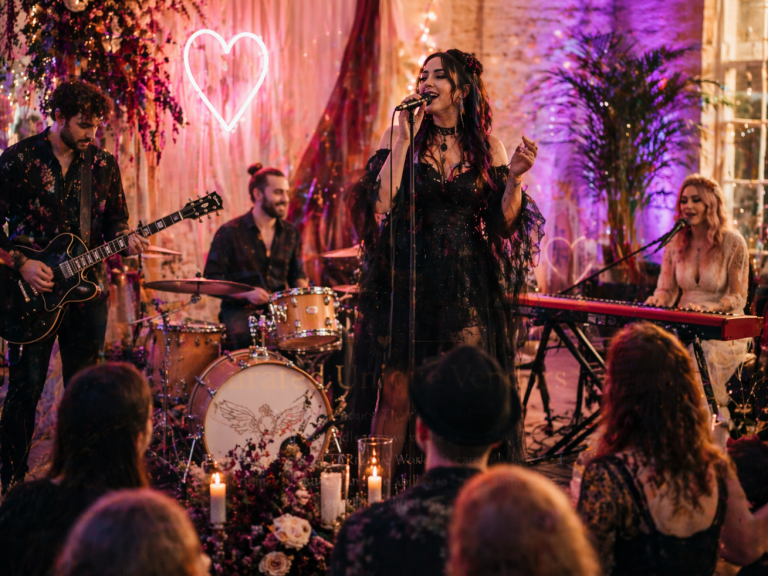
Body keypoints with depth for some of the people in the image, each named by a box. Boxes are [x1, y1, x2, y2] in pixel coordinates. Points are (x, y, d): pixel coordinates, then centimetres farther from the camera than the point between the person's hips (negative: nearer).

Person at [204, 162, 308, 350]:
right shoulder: (230, 233, -3)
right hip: (239, 309, -4)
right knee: (242, 338, -36)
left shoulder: (290, 233, 11)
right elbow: (211, 280, -5)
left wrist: (303, 289, -3)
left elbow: (297, 274, 21)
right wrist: (246, 293, -20)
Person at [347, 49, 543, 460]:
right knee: (395, 394, -2)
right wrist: (403, 140, -13)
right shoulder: (400, 138, 3)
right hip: (405, 281, -1)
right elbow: (381, 205, -11)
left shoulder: (487, 148, 6)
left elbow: (504, 224, 3)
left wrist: (514, 178, -13)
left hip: (466, 285, 1)